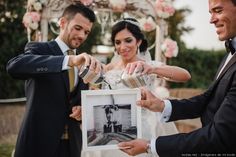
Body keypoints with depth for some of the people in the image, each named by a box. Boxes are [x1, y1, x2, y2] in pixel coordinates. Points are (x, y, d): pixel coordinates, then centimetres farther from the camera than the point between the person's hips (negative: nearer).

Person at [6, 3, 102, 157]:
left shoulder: (85, 63, 11)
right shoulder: (38, 49, -5)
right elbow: (14, 66, -27)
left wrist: (82, 110, -7)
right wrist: (70, 60, -36)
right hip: (39, 143, -5)